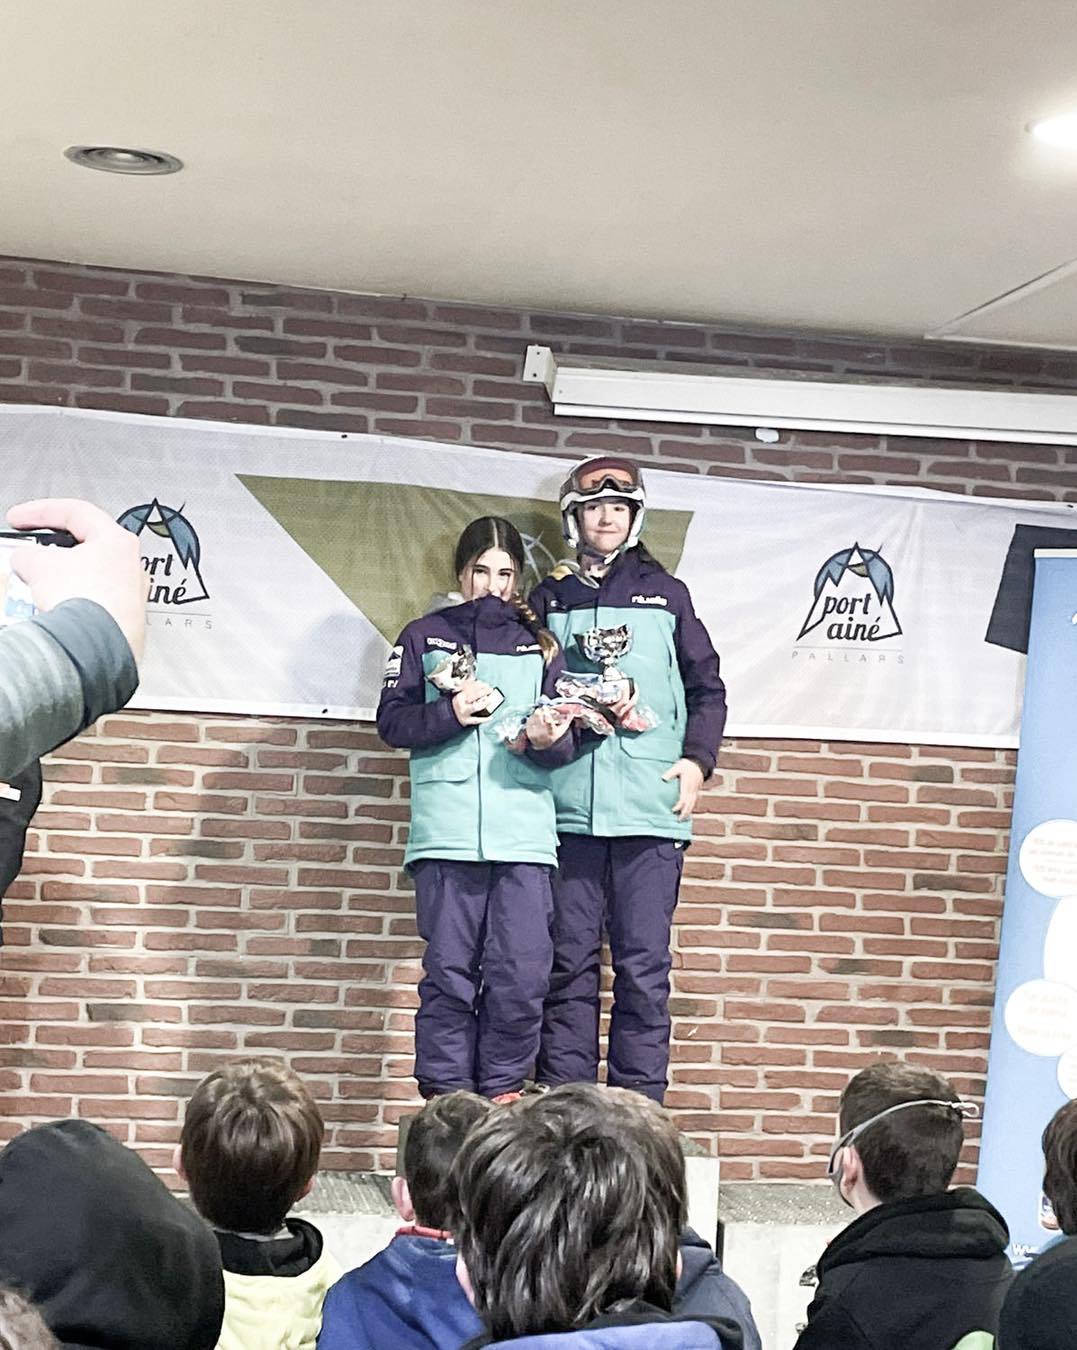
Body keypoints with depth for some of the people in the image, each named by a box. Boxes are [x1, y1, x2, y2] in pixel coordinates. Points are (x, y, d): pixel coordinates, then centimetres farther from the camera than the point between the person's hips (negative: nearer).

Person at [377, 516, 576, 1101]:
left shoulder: (540, 646, 19)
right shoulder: (425, 636, 14)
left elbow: (565, 744, 13)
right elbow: (392, 721, 6)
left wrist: (548, 738, -10)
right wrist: (452, 712, -10)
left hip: (524, 833, 2)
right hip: (448, 831, -1)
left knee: (523, 975, -6)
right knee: (450, 972, -3)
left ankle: (503, 1095, 5)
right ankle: (446, 1100, 4)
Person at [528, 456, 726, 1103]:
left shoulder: (666, 594, 14)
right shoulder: (550, 598, 15)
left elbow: (708, 688, 15)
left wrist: (697, 760, 2)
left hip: (650, 807, -1)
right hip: (569, 806, 1)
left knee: (644, 964, -2)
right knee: (570, 963, 1)